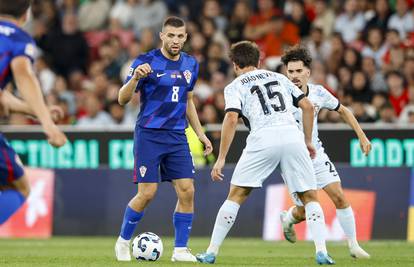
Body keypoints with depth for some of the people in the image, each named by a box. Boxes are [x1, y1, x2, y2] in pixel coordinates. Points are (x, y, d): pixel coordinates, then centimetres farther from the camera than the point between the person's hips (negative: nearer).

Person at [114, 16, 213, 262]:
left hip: (177, 136, 5)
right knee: (147, 193, -8)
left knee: (187, 191, -5)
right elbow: (123, 99, -11)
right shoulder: (146, 62, -9)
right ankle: (123, 241, 14)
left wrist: (200, 133, 17)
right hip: (149, 136, -5)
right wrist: (135, 78, -30)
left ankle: (181, 250, 3)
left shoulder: (191, 65, 9)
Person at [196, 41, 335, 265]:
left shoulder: (235, 87, 15)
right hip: (292, 135, 2)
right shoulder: (279, 78, 26)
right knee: (309, 198, 11)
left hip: (263, 138, -2)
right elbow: (307, 106, 19)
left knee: (236, 195, 8)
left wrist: (221, 158, -2)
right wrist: (308, 141, 28)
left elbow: (231, 118, -2)